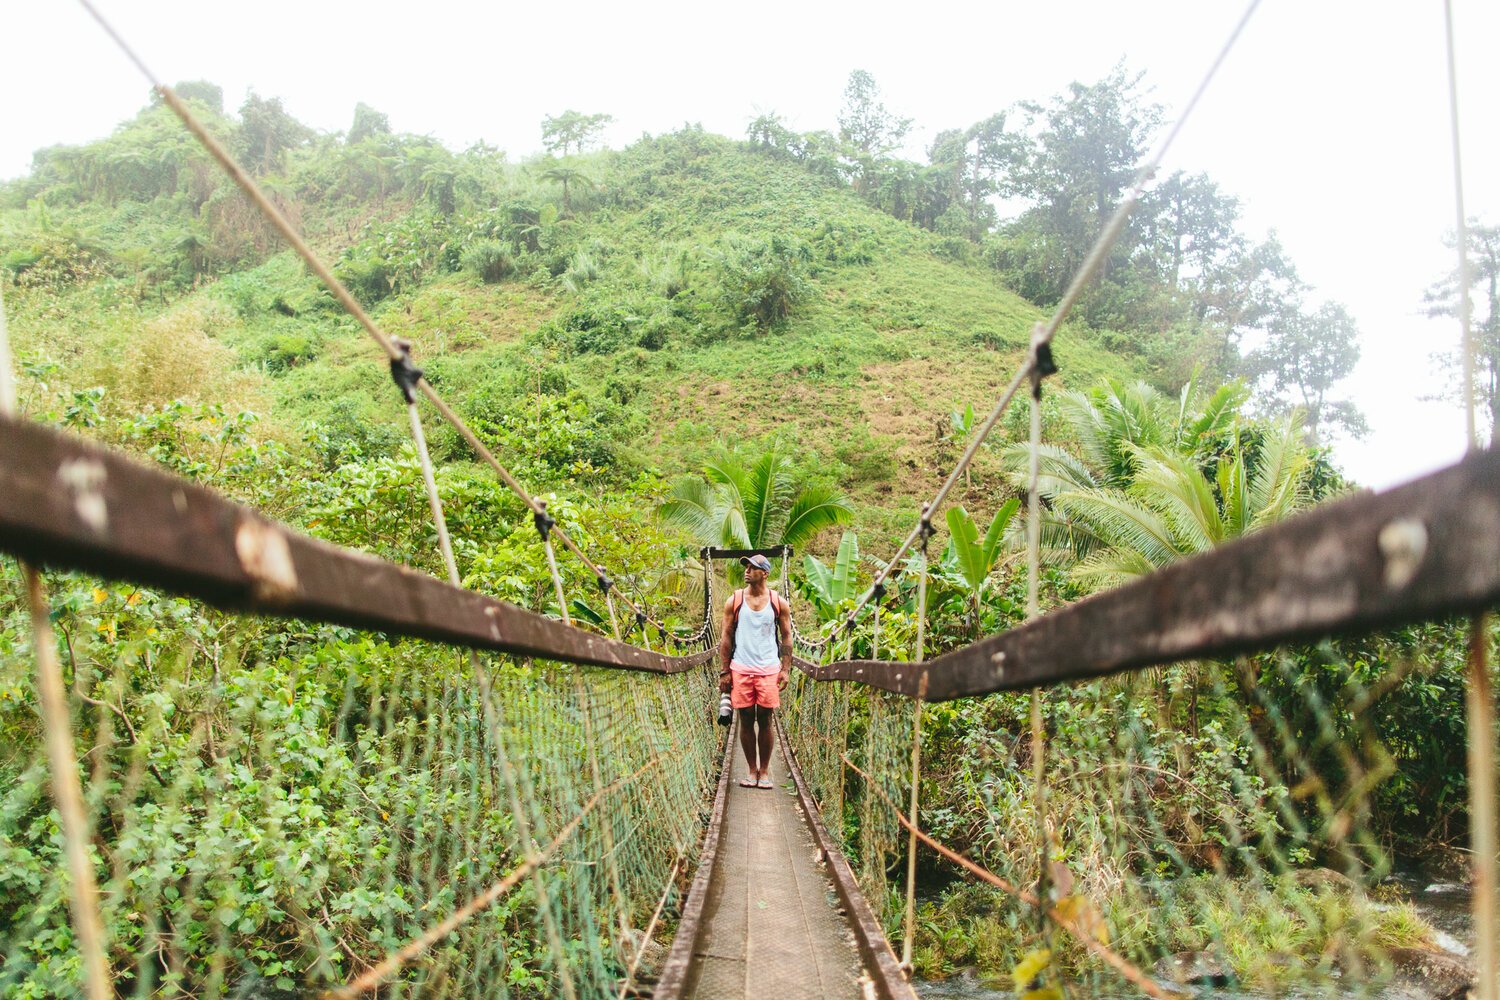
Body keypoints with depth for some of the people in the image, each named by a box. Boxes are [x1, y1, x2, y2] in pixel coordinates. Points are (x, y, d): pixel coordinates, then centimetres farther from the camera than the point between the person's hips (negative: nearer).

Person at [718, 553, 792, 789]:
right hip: (740, 669, 1)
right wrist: (725, 671, 1)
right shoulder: (734, 601, 3)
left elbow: (786, 637, 7)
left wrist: (786, 670, -1)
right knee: (746, 721, 4)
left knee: (765, 721, 2)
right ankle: (752, 770, 15)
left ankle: (764, 771, 13)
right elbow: (725, 637, 5)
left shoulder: (779, 603, 3)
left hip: (769, 670, -1)